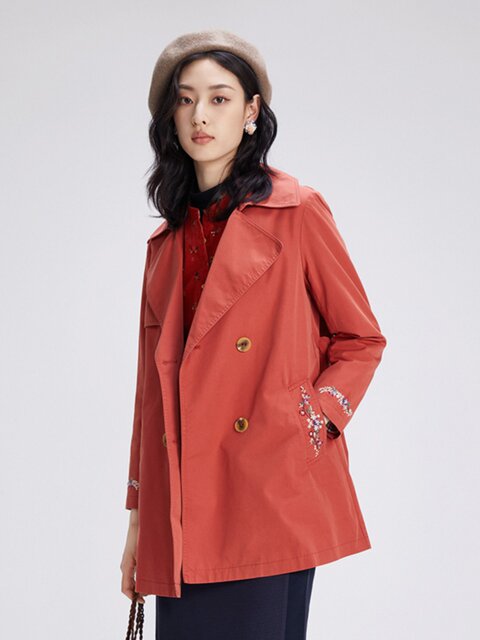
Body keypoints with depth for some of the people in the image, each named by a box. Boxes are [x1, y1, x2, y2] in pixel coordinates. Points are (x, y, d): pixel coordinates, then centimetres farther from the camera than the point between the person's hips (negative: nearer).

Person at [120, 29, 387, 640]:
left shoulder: (296, 211, 0)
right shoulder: (167, 241, 15)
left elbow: (361, 339, 6)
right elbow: (152, 382, 16)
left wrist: (314, 418, -10)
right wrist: (138, 521, 14)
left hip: (272, 495, -4)